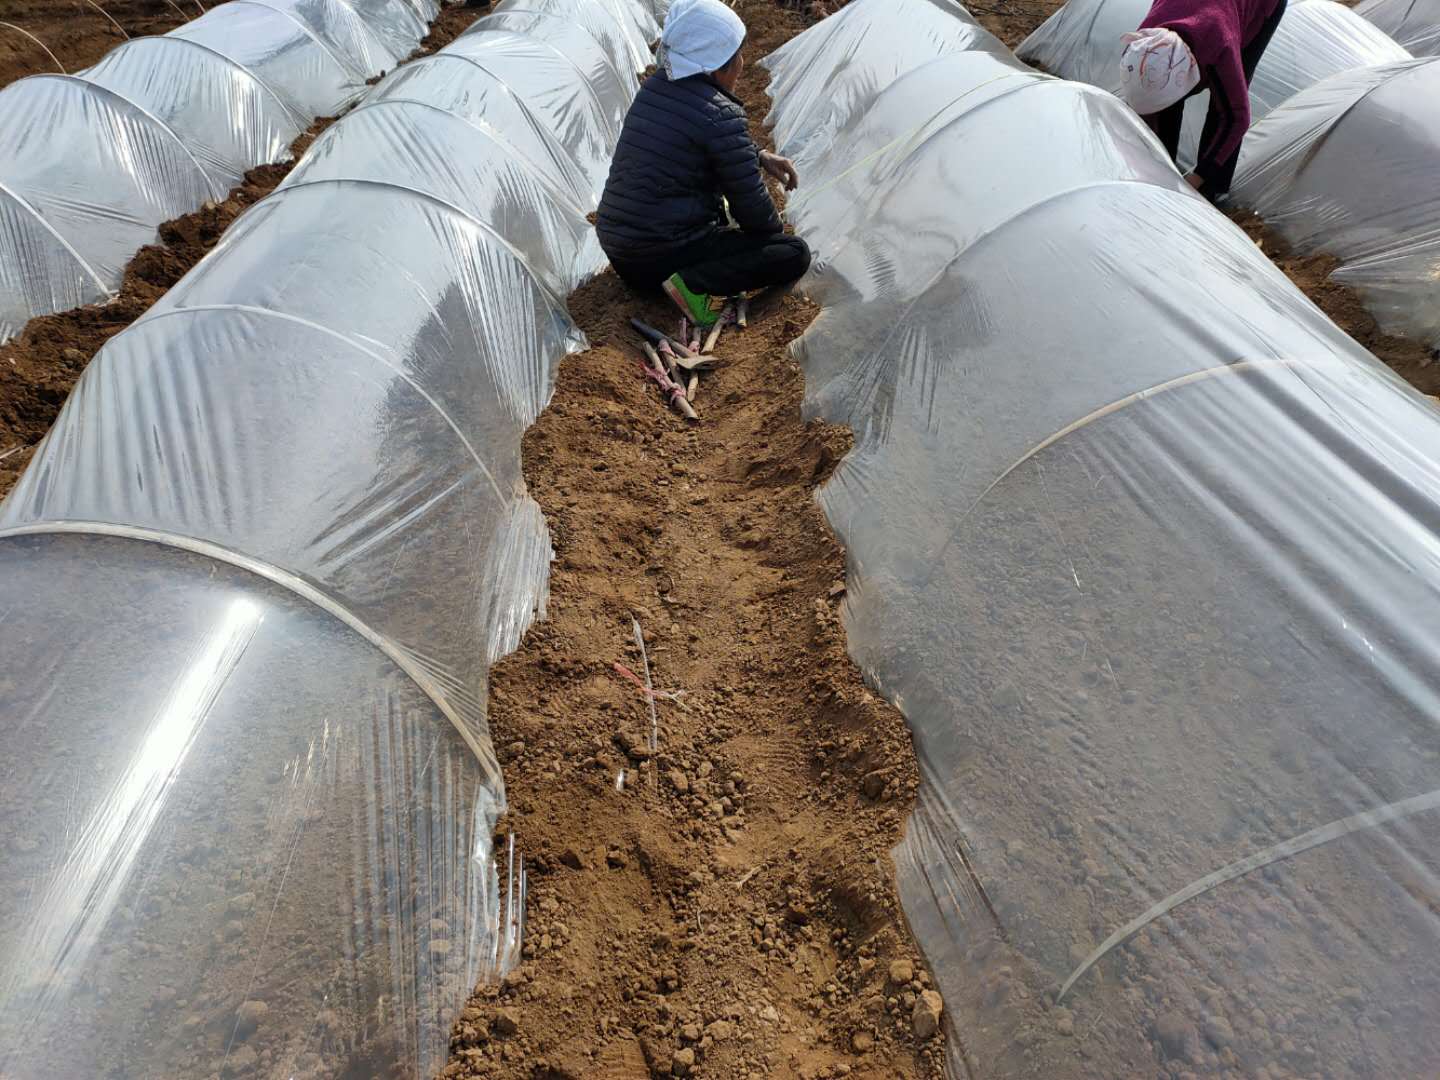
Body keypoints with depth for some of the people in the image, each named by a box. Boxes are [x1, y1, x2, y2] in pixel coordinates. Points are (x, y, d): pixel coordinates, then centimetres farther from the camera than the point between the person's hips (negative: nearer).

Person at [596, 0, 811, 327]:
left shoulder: (653, 89, 7)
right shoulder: (721, 115, -16)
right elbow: (751, 206, -10)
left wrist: (759, 157, 14)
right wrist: (775, 232, 10)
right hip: (660, 259, -8)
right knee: (795, 254, -5)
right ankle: (694, 282, -17)